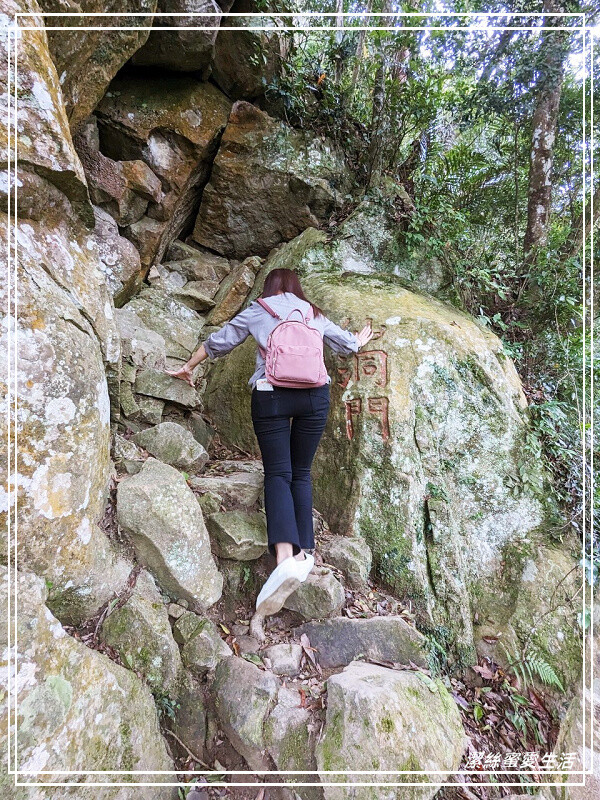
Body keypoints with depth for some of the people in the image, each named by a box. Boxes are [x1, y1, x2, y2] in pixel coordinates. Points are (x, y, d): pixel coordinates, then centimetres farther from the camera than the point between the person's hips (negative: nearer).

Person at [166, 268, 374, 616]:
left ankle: (285, 557, -22)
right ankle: (304, 552, 6)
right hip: (315, 395, 3)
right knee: (301, 473, 12)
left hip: (271, 395, -2)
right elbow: (348, 344, 32)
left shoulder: (258, 310, 16)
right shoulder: (315, 314, 22)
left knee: (278, 474, -4)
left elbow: (218, 342, 18)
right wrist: (361, 341, 56)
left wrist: (189, 367, 32)